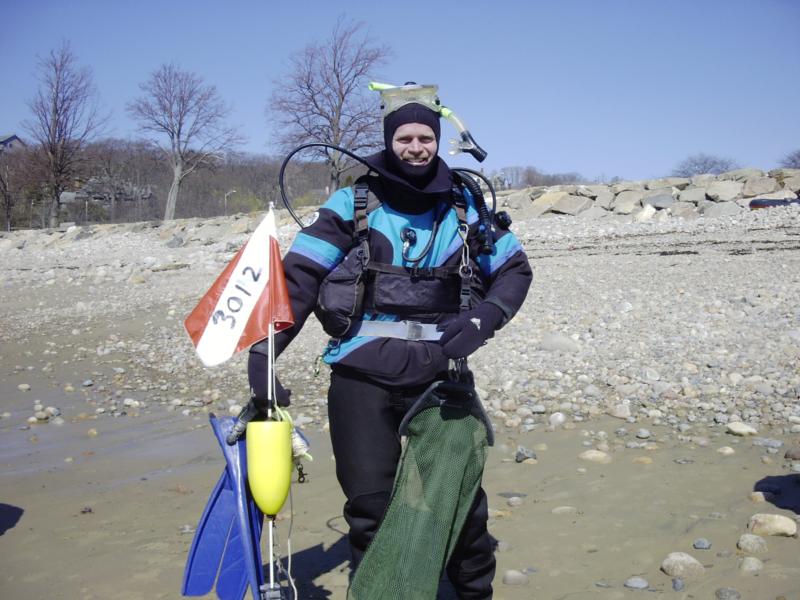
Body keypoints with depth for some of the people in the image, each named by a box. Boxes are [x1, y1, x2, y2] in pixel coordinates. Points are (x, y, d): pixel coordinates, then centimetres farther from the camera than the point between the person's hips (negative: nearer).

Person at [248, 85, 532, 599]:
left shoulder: (465, 207, 6)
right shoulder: (353, 204, 0)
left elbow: (515, 269, 14)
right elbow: (298, 278, -5)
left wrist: (483, 318, -6)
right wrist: (263, 351, -16)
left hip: (438, 377, 2)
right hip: (362, 379, -1)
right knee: (370, 508, 6)